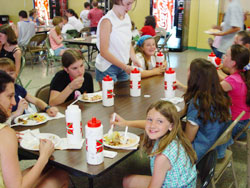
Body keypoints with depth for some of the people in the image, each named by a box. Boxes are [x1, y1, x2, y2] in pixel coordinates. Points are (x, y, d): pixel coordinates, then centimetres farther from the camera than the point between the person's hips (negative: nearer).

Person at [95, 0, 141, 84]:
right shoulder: (107, 21, -16)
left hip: (123, 67, 6)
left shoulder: (127, 17, 3)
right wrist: (125, 67, -18)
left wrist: (134, 59, -4)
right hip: (107, 68, -6)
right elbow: (104, 52, -18)